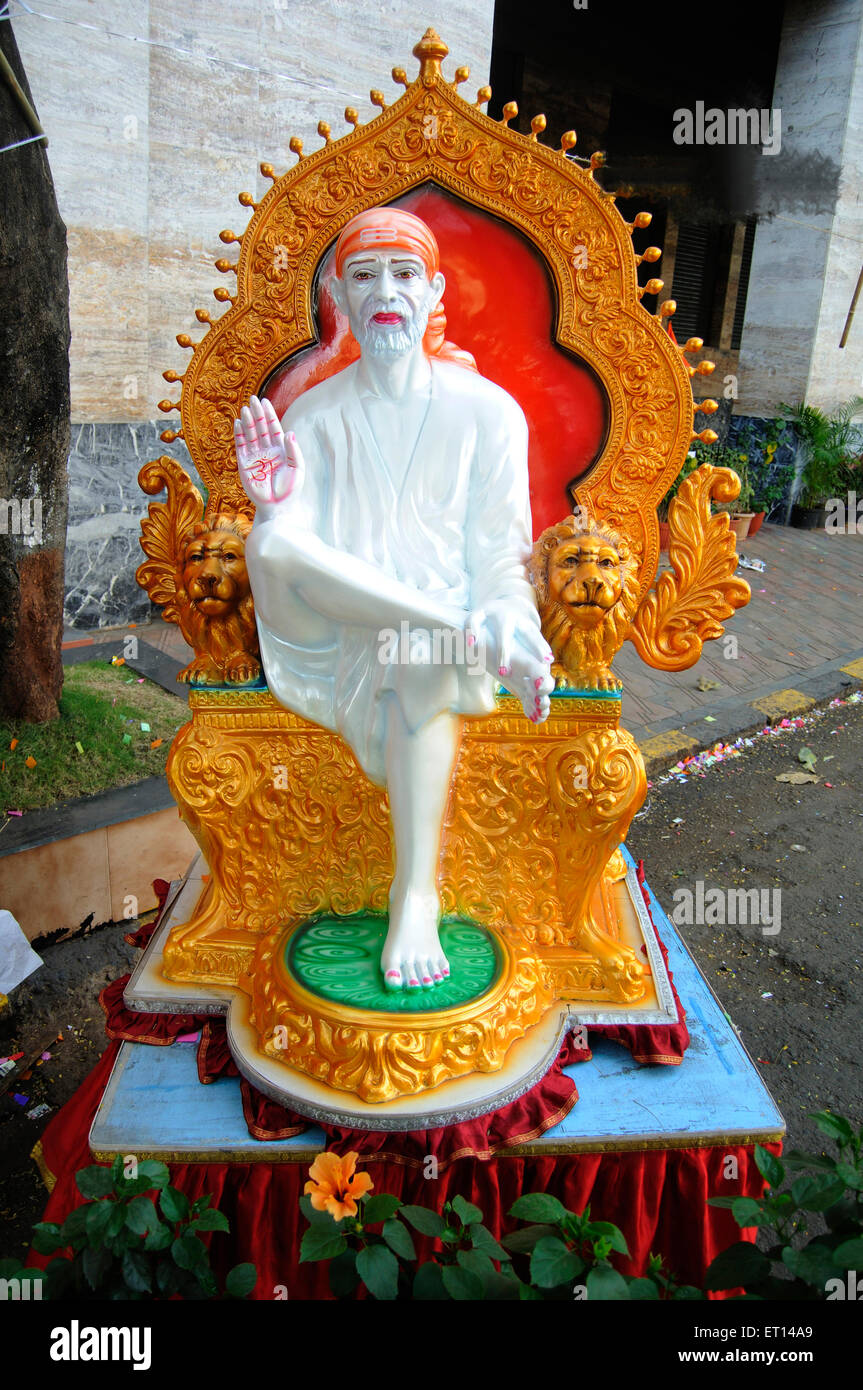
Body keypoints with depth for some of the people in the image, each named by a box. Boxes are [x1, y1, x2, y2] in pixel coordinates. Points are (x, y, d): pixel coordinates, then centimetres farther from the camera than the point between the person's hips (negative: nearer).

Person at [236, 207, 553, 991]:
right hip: (338, 640, 1)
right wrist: (277, 505, -24)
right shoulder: (313, 415, 7)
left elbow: (500, 558, -2)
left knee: (422, 660, -37)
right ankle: (468, 632, -25)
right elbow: (293, 548, -1)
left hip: (448, 639, -1)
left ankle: (416, 897, -31)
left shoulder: (487, 411, 2)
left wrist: (513, 638, -22)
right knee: (269, 546, -29)